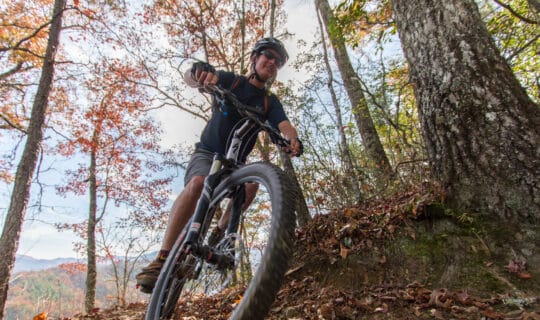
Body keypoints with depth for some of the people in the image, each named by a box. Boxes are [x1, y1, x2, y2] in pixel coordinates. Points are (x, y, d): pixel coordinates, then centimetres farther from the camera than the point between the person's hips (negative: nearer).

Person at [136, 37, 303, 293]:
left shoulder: (271, 102, 5)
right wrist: (200, 71, -40)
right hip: (207, 154, -2)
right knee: (198, 183, -33)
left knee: (251, 183, -30)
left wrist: (293, 140, -40)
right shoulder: (231, 80, 0)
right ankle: (162, 260, -31)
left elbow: (285, 126, -15)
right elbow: (190, 79, -14)